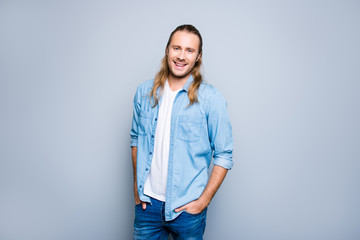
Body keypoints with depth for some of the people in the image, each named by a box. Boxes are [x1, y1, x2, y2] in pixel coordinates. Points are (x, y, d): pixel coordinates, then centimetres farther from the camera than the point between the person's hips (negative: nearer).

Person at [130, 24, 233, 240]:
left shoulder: (211, 98, -10)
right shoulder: (145, 92, 1)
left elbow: (224, 155, -8)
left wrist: (203, 201, -10)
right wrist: (137, 186, 6)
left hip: (187, 207, -2)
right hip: (147, 202, 3)